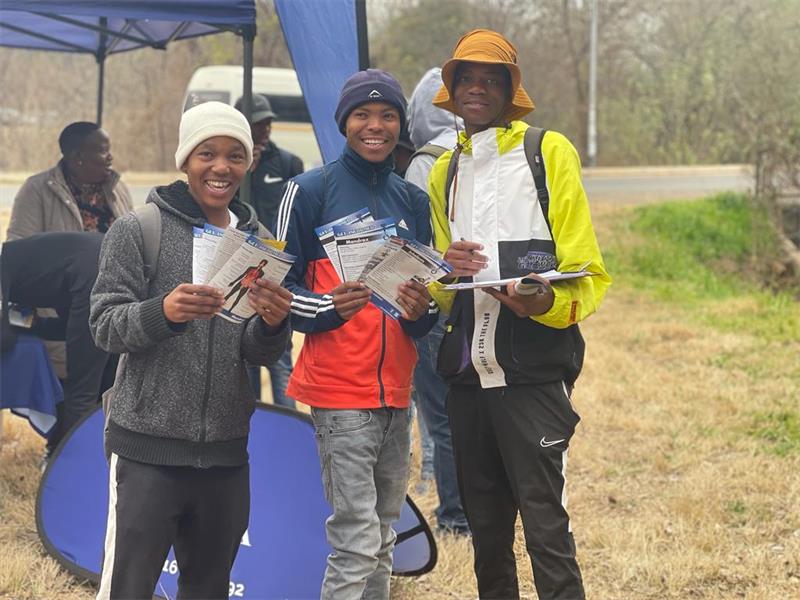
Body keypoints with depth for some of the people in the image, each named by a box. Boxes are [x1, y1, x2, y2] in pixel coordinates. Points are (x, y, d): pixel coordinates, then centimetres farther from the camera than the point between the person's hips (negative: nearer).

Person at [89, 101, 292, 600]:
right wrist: (162, 311, -27)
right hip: (149, 447, -4)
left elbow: (260, 354, 8)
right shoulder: (137, 230, -2)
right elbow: (105, 325, -8)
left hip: (226, 451, 5)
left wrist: (273, 323, -15)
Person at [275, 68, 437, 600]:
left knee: (383, 539, 9)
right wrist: (329, 306, -21)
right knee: (357, 542, -10)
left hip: (396, 391, 6)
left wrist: (422, 310, -4)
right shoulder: (312, 191, -1)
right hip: (340, 390, -6)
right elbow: (280, 286, -2)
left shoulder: (413, 202, 14)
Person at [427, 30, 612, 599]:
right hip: (468, 372, 6)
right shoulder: (446, 171, 16)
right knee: (486, 529, 12)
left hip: (534, 370, -6)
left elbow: (586, 276, -4)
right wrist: (447, 273, -3)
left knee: (546, 527, -9)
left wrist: (548, 304, -26)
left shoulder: (549, 153, -1)